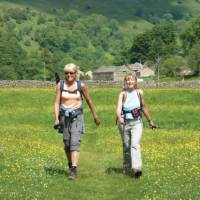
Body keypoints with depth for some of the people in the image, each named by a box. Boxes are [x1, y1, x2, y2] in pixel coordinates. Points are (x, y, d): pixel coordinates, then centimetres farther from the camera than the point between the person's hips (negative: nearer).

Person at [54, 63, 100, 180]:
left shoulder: (81, 85, -2)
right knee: (67, 143, 10)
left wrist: (95, 116, 16)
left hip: (77, 116, -2)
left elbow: (89, 101, 9)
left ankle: (74, 170, -19)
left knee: (75, 142, -13)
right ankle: (70, 163, 34)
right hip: (64, 116, 2)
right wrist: (56, 118, -12)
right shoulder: (60, 85, 0)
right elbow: (57, 102, -1)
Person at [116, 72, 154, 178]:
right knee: (126, 146, 10)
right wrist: (119, 118, -36)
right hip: (124, 122, 1)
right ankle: (126, 169, 26)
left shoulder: (139, 92, 4)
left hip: (137, 122, 0)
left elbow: (144, 107, 17)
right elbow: (118, 108, -16)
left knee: (135, 144, -17)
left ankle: (137, 169, -26)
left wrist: (150, 120, 24)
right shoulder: (122, 94, -1)